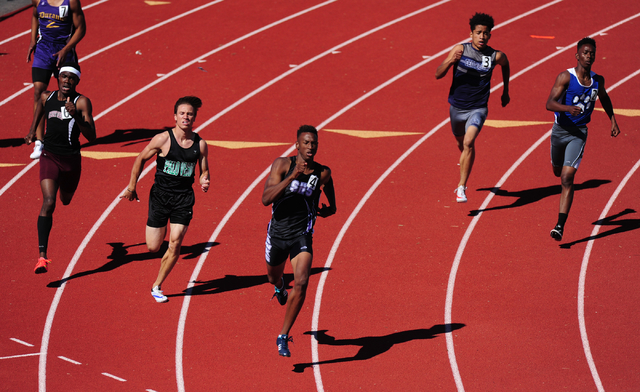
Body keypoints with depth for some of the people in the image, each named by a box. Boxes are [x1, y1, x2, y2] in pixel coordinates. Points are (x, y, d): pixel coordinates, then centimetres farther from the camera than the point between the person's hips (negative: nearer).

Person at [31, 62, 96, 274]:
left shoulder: (82, 102, -12)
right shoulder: (47, 97, -2)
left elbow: (91, 136, -21)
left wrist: (76, 116, -35)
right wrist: (33, 131, 32)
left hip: (72, 160, 0)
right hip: (50, 157, 0)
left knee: (66, 200, 25)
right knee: (48, 203, -20)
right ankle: (42, 256, -27)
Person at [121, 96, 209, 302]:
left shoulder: (200, 144, -2)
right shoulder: (163, 139, -11)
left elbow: (204, 171, 10)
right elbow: (141, 159, 2)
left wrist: (204, 182, -13)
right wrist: (132, 187, 4)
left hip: (184, 197, 2)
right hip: (160, 195, -2)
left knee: (175, 243, -9)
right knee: (153, 247, 1)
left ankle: (157, 287, 7)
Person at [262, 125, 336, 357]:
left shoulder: (323, 173, -5)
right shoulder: (282, 164, -12)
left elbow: (333, 205, 16)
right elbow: (266, 199, -24)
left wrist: (328, 210, -6)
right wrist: (292, 177, -32)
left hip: (302, 236, 0)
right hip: (278, 233, 1)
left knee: (301, 283, -21)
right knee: (273, 277, 25)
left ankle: (283, 338, -11)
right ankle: (279, 285, 66)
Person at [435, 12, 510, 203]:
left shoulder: (495, 56, -9)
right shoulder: (460, 49, -11)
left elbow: (505, 65, 17)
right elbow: (438, 75, -13)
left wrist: (505, 91, 23)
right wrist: (451, 61, -32)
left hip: (478, 109, -2)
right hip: (457, 107, 2)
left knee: (468, 143, -23)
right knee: (461, 143, 23)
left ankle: (461, 187, -20)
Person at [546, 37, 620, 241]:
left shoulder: (597, 80, -2)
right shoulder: (565, 77, -16)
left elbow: (604, 98, 21)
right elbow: (549, 103, -24)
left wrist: (613, 120, 16)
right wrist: (568, 108, -42)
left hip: (579, 133, 0)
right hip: (560, 130, 0)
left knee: (567, 177, -14)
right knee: (558, 171, 23)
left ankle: (560, 225, -17)